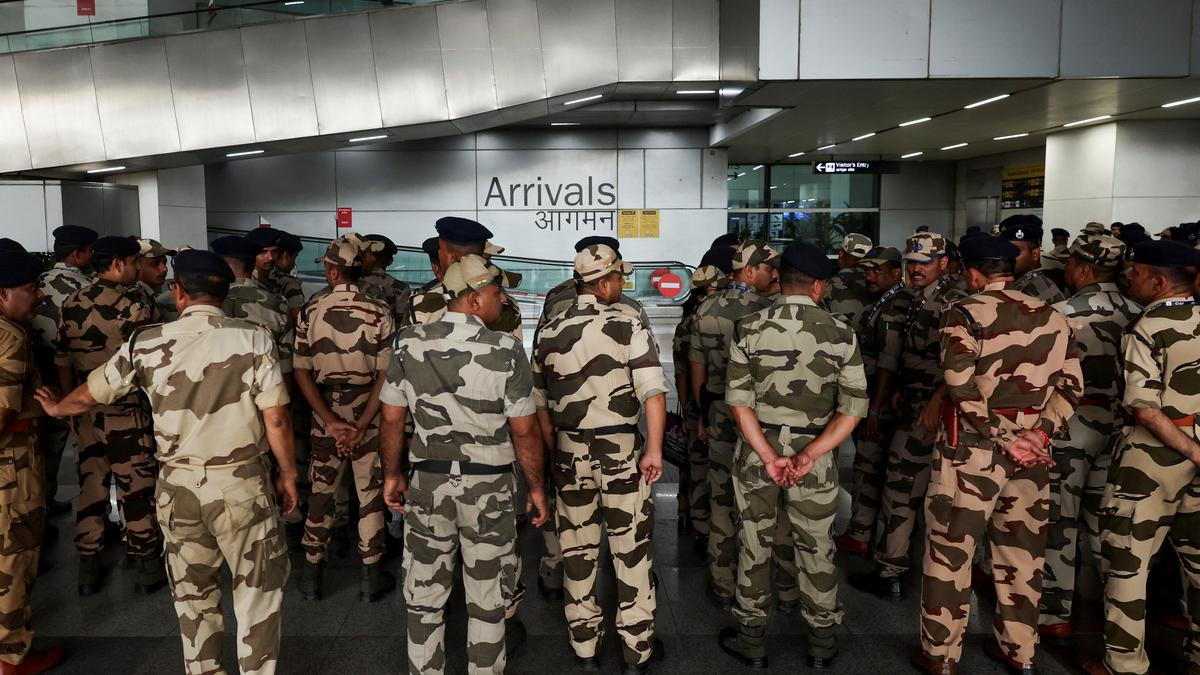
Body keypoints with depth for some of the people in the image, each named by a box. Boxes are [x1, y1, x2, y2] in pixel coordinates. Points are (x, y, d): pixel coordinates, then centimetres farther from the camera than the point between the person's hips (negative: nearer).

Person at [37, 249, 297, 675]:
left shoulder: (147, 344, -3)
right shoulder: (253, 338, -11)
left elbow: (90, 394, 14)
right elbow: (276, 419, -12)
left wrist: (55, 408, 36)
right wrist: (288, 474, 2)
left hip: (178, 485, 3)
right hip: (242, 483, -3)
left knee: (192, 590, 20)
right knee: (258, 587, 12)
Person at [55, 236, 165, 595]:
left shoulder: (71, 304, 5)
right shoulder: (134, 305, -15)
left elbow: (63, 361, 9)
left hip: (85, 411, 6)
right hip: (127, 411, -6)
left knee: (90, 484, 14)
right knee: (136, 488, 5)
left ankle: (88, 567, 23)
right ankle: (147, 565, 16)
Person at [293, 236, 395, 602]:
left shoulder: (310, 312, -5)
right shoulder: (379, 313, -10)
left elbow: (302, 372, -7)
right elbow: (385, 375, -14)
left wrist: (330, 420, -11)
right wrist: (362, 424, -14)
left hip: (324, 412, 2)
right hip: (367, 412, -1)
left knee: (321, 492, 14)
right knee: (370, 493, 8)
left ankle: (312, 575, 24)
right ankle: (371, 578, 16)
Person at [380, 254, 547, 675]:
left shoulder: (408, 345, -5)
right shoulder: (505, 350, -15)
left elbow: (392, 419, 0)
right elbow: (524, 431, -11)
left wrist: (391, 474, 13)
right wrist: (536, 487, 1)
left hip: (428, 483, 3)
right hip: (489, 487, -2)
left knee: (424, 599, 17)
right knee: (487, 603, 14)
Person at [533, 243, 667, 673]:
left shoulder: (549, 333, 3)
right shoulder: (627, 327, -11)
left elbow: (541, 404, 10)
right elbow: (654, 393, -20)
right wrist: (654, 450, -14)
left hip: (569, 452, 4)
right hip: (621, 451, -4)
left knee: (578, 551, 15)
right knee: (631, 549, 9)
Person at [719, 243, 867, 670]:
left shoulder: (750, 328, -6)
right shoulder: (840, 334, -6)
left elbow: (739, 402, -12)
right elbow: (852, 410, -11)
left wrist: (769, 456, -12)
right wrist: (810, 455, -15)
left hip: (756, 449, 0)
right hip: (814, 452, 0)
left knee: (754, 546, 15)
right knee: (816, 550, 16)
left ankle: (752, 641, 29)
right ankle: (821, 647, 30)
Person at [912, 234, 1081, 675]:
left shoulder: (964, 313, -8)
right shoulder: (1053, 317, 9)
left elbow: (962, 385, -20)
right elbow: (1071, 386, 4)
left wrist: (1003, 437, -14)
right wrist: (1041, 432, -4)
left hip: (972, 448, -5)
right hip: (1031, 450, 6)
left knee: (949, 552, 5)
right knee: (1021, 552, 17)